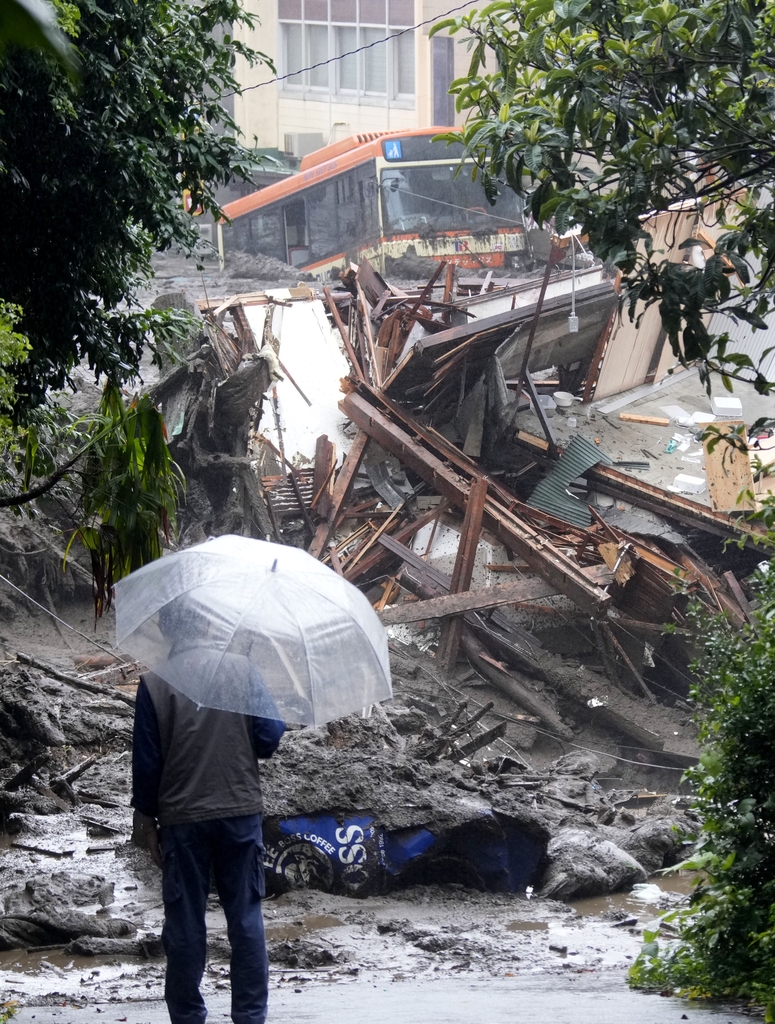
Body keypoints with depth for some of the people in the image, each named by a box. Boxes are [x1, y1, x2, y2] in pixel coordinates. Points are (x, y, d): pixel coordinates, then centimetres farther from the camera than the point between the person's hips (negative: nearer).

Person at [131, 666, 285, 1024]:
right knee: (246, 919, 7)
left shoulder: (155, 683, -8)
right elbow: (268, 739, -5)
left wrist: (145, 818, 6)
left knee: (185, 923, 7)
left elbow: (147, 758, -4)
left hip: (183, 818, -1)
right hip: (241, 811, 1)